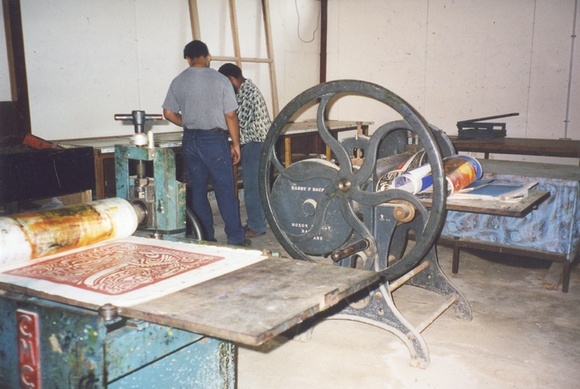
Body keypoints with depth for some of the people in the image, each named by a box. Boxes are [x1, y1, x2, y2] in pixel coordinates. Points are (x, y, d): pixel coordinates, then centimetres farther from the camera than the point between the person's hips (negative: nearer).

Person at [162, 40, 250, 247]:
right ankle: (236, 238, 8)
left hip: (190, 140, 4)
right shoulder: (220, 80, -8)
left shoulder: (178, 81, 3)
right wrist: (236, 144, 1)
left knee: (197, 190, 10)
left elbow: (169, 113, 7)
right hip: (214, 139, -4)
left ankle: (204, 238, 17)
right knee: (225, 191, 2)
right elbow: (230, 116, -8)